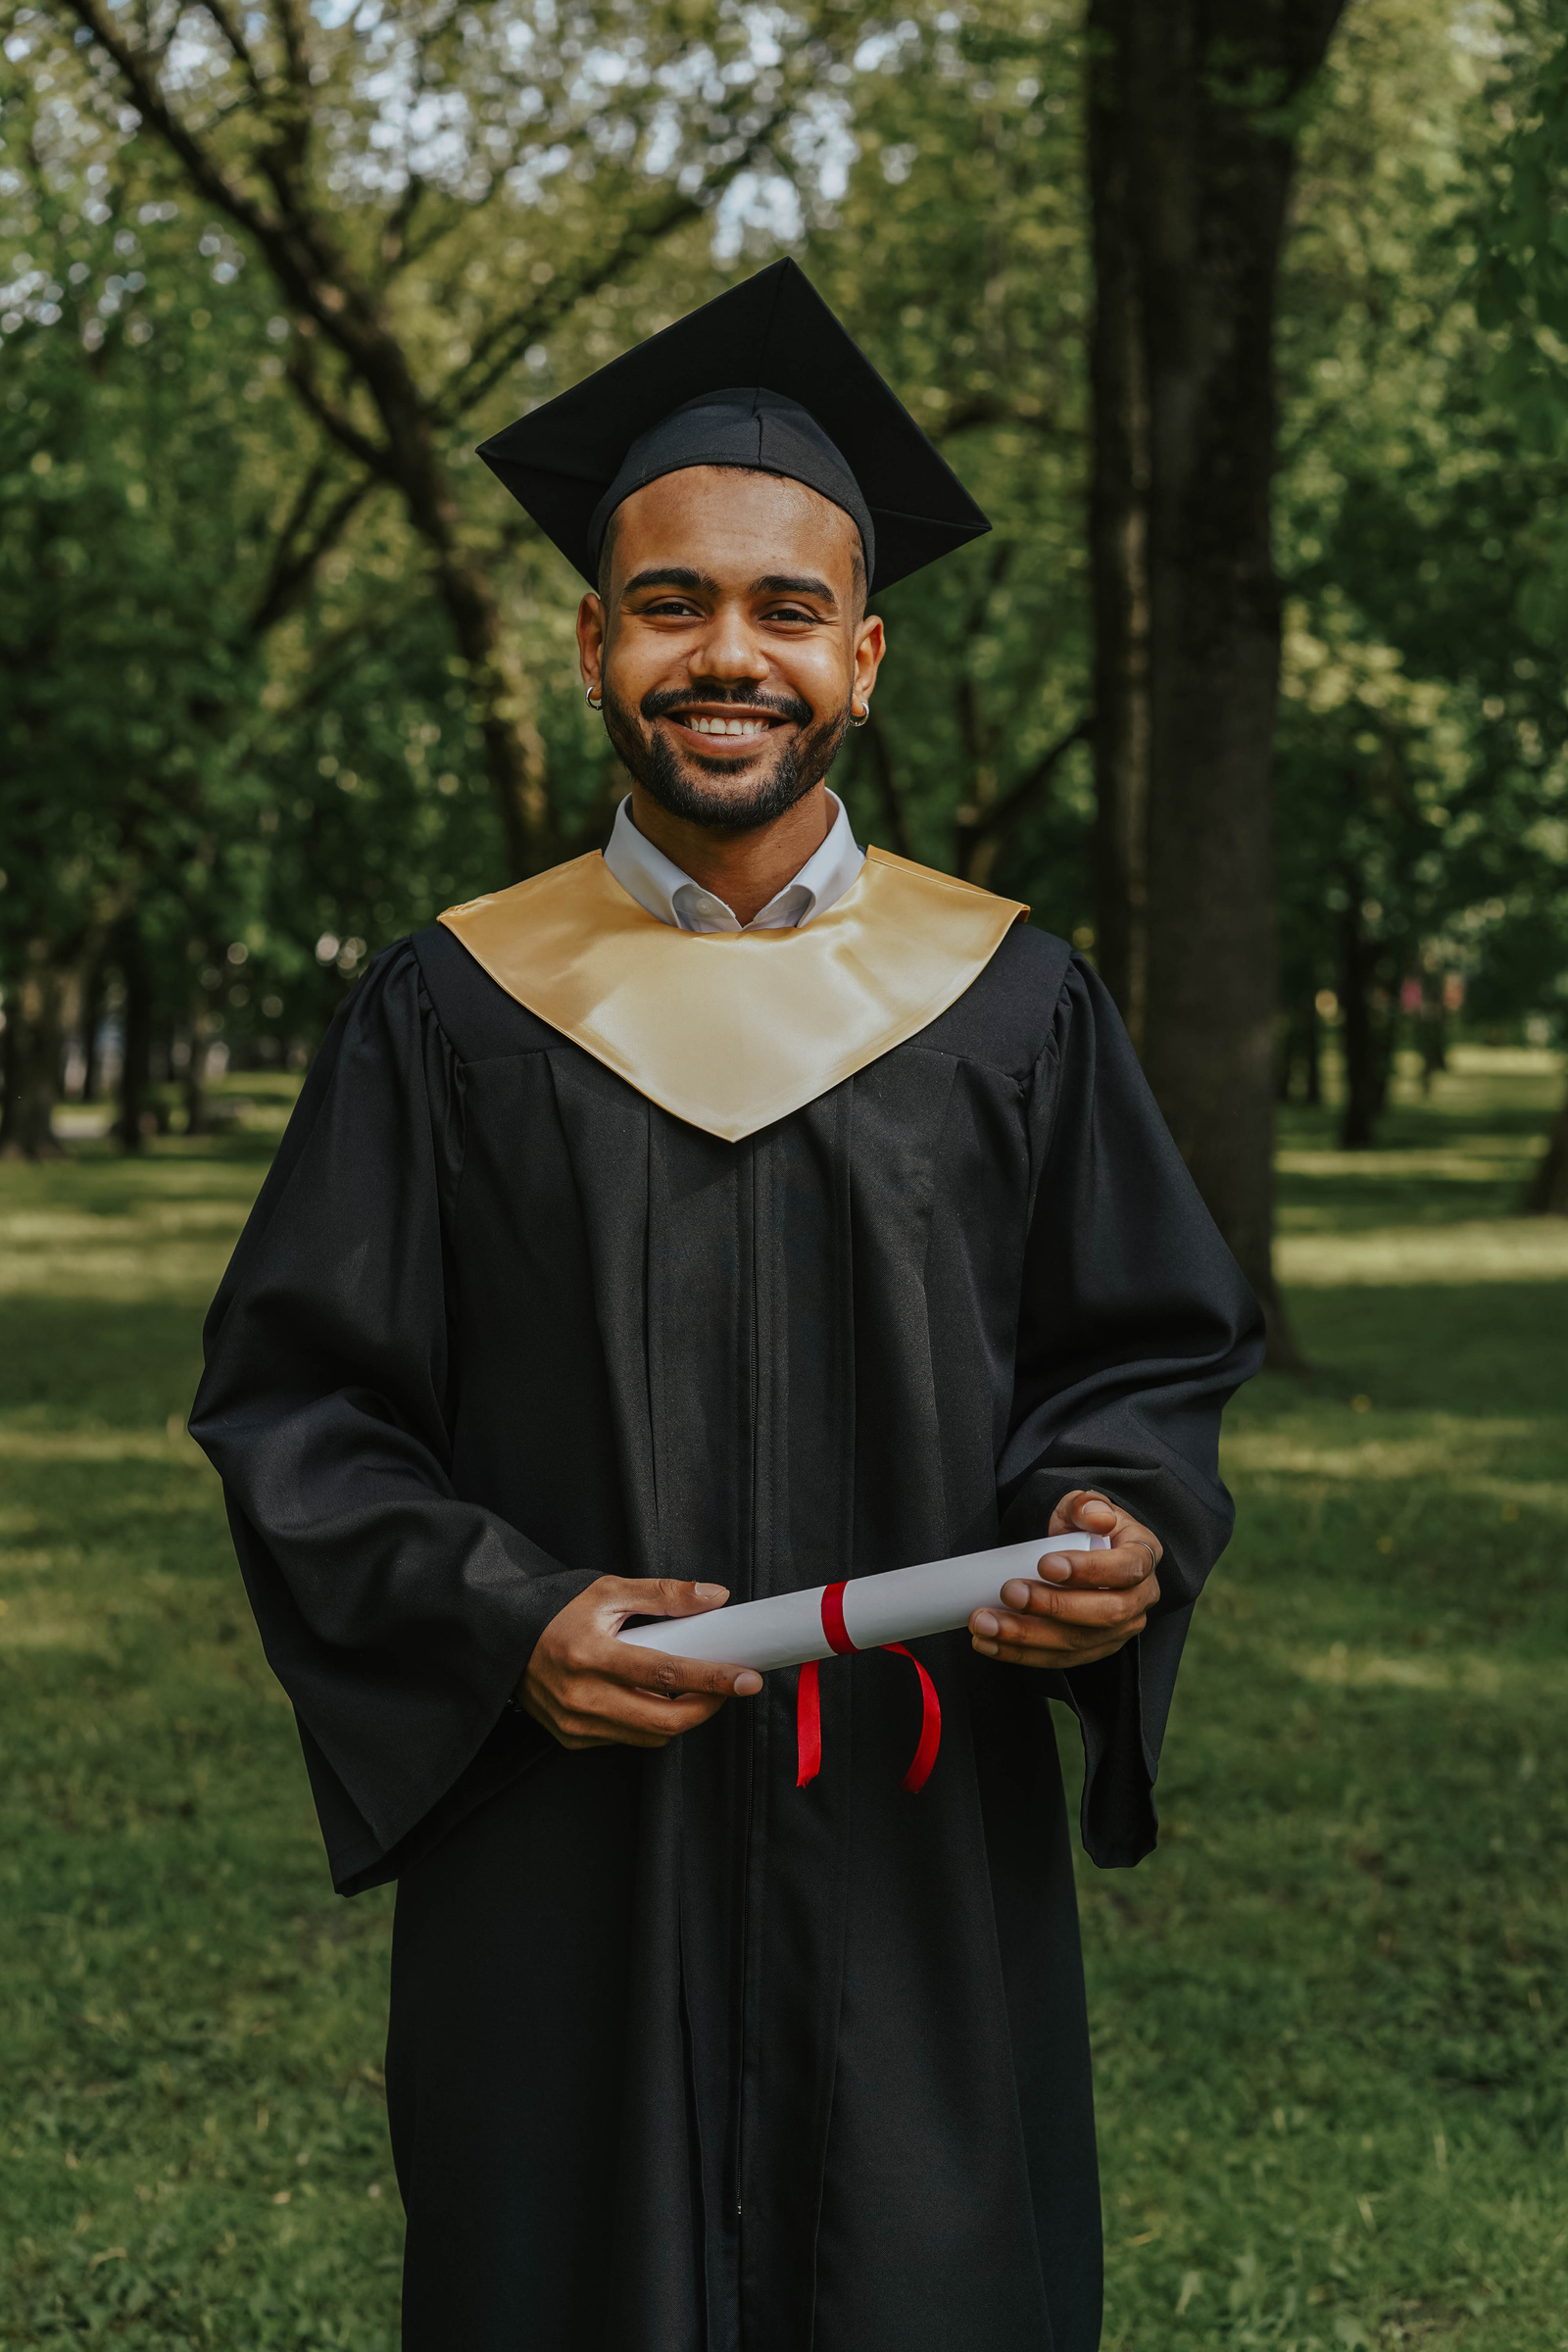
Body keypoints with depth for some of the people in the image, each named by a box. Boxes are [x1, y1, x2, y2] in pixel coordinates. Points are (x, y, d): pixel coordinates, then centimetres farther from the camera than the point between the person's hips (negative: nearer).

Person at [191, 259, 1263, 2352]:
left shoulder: (1012, 1006, 4)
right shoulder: (451, 1016, 2)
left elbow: (1151, 1356, 9)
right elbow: (293, 1404, 2)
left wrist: (1121, 1532, -13)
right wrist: (504, 1620, -14)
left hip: (925, 1867, 1)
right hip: (565, 1882, 0)